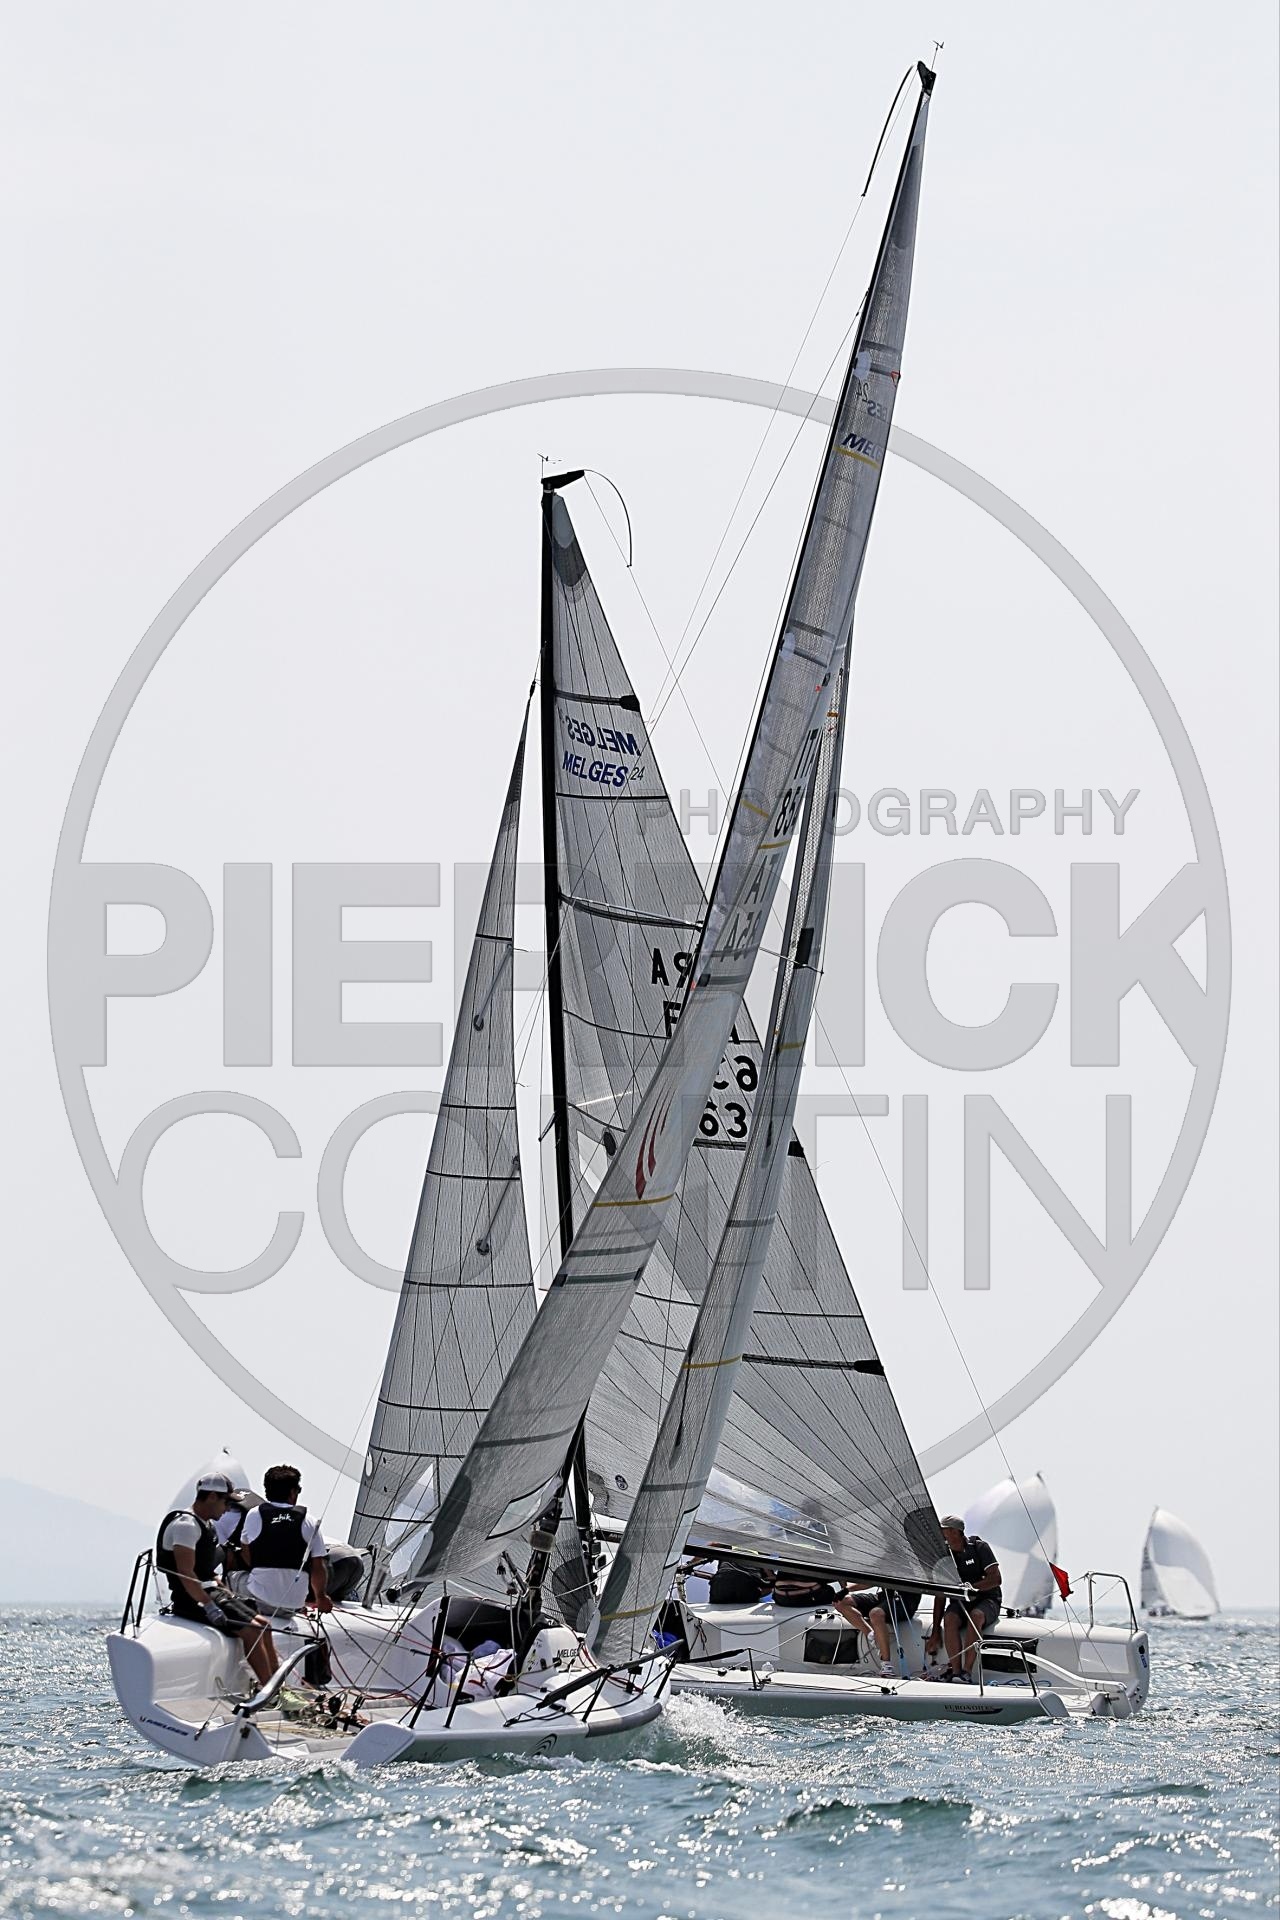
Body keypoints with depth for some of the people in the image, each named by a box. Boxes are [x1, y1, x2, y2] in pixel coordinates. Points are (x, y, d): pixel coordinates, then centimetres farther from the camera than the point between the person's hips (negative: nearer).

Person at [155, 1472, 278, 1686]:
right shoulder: (186, 1525, -15)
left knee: (261, 1624, 2)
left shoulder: (205, 1525, 18)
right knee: (250, 1630, -19)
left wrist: (229, 1594, 14)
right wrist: (209, 1607, -28)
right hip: (191, 1599, -10)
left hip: (211, 1592, 10)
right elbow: (186, 1574, -24)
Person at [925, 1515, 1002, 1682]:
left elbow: (995, 1579, -12)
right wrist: (935, 1633, -3)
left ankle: (967, 1671, -37)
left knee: (976, 1616, -37)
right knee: (950, 1619, -31)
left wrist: (968, 1587, -23)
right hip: (959, 1603, 3)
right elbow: (939, 1595, 3)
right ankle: (955, 1670, -33)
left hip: (986, 1600, -3)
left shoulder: (978, 1547, -7)